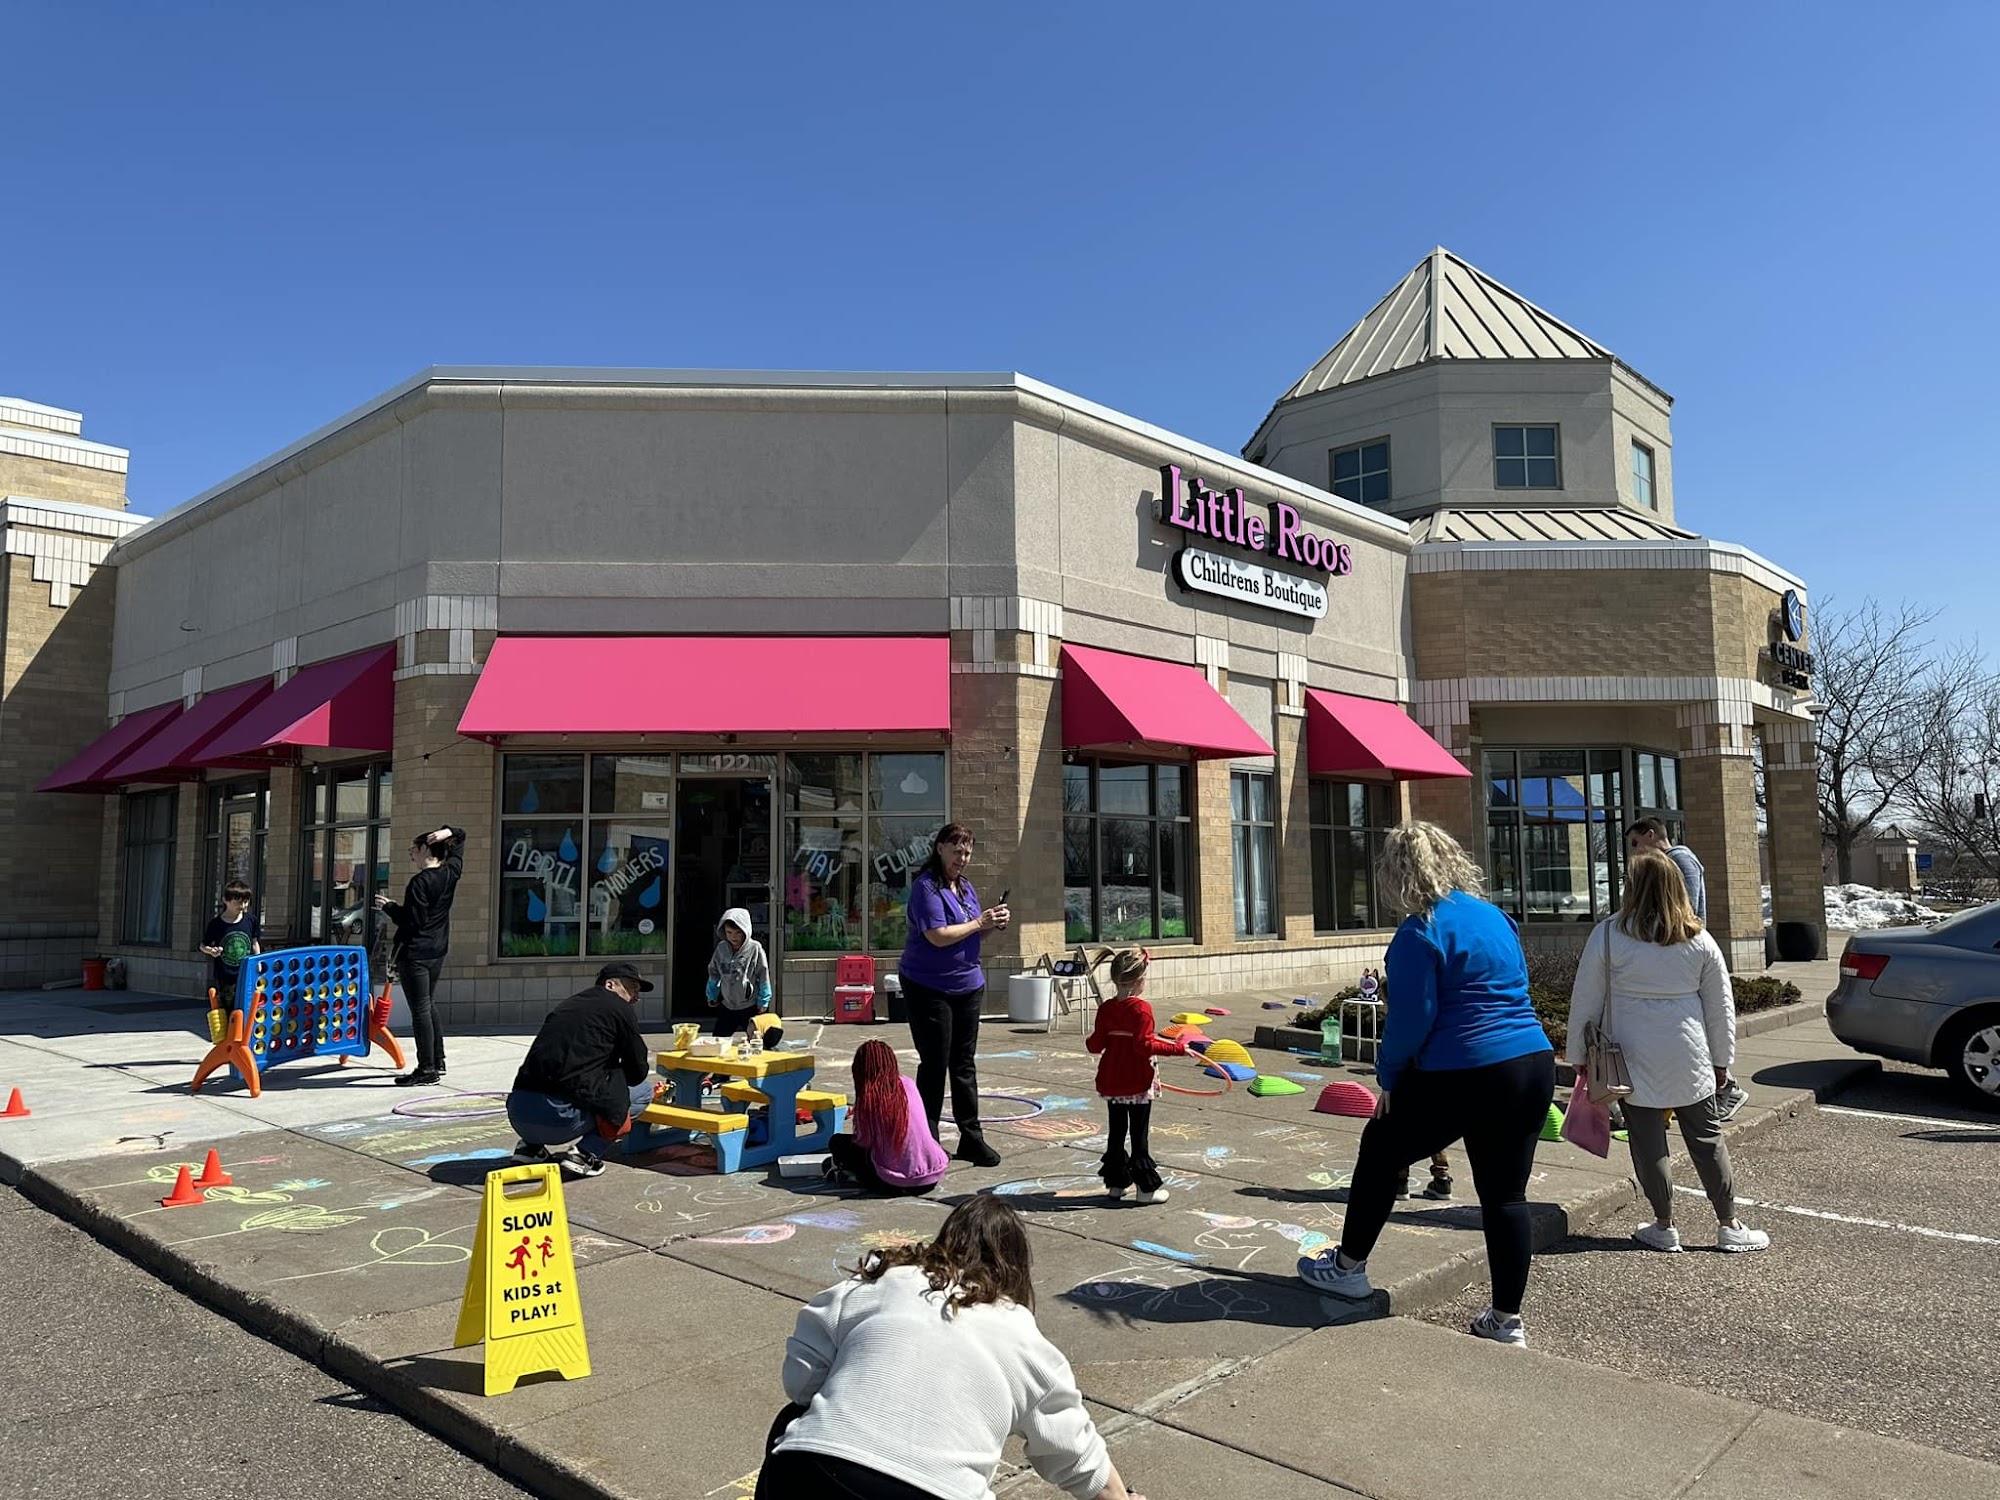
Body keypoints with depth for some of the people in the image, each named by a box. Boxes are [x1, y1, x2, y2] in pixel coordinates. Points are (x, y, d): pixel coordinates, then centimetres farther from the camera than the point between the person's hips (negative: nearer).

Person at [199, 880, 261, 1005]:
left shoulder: (251, 920, 0)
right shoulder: (216, 923, -7)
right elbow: (203, 945, 3)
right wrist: (210, 950, -18)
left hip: (246, 977, 1)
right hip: (223, 979, -1)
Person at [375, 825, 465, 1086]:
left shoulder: (420, 882, -17)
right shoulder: (451, 873, 4)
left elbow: (413, 921, -19)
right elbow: (460, 839, 19)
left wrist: (389, 906, -6)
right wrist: (448, 832, -3)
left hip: (415, 953, -8)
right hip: (437, 951, 9)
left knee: (420, 1010, -4)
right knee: (430, 1006, 19)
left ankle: (427, 1070, -2)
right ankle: (438, 1062, 24)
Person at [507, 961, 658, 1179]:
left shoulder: (569, 1004, 25)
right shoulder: (619, 1009, 4)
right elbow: (638, 1071, 8)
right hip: (558, 1116, -7)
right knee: (643, 1090, 11)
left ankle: (532, 1146, 15)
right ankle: (577, 1149, -3)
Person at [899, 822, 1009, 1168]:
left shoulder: (965, 886, 11)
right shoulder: (926, 887, -14)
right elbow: (938, 936, -23)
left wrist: (993, 924, -1)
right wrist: (979, 923, -18)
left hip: (968, 985, 7)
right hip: (929, 988, -7)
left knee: (965, 1064, 11)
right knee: (934, 1065, -1)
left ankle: (971, 1138, 18)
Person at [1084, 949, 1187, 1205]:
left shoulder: (1105, 1009, -1)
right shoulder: (1141, 1009, -17)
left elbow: (1096, 1044, 1)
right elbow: (1145, 1045, -24)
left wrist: (1089, 1042, 23)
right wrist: (1176, 1048, -20)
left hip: (1111, 1083, 5)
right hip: (1138, 1084, -5)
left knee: (1116, 1133, 15)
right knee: (1139, 1135, 3)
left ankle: (1116, 1183, 22)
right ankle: (1146, 1188, 9)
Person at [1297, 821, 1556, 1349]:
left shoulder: (1420, 932, -12)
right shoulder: (1496, 916, 13)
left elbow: (1411, 1018, -15)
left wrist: (1388, 1075, 0)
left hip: (1463, 1077, -7)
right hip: (1534, 1067, 7)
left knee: (1381, 1149, 13)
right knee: (1506, 1193, 14)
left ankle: (1349, 1267, 26)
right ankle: (1507, 1319, 19)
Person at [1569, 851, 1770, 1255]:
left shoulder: (1608, 935, -9)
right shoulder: (1699, 940, 0)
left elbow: (1586, 1001, -4)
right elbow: (1721, 1007, 8)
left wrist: (1582, 1054, 6)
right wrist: (1722, 1058, 18)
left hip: (1635, 1061, -3)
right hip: (1690, 1061, 3)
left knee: (1648, 1143, 7)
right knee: (1707, 1138, 13)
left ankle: (1664, 1227, 16)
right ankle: (1729, 1225, 21)